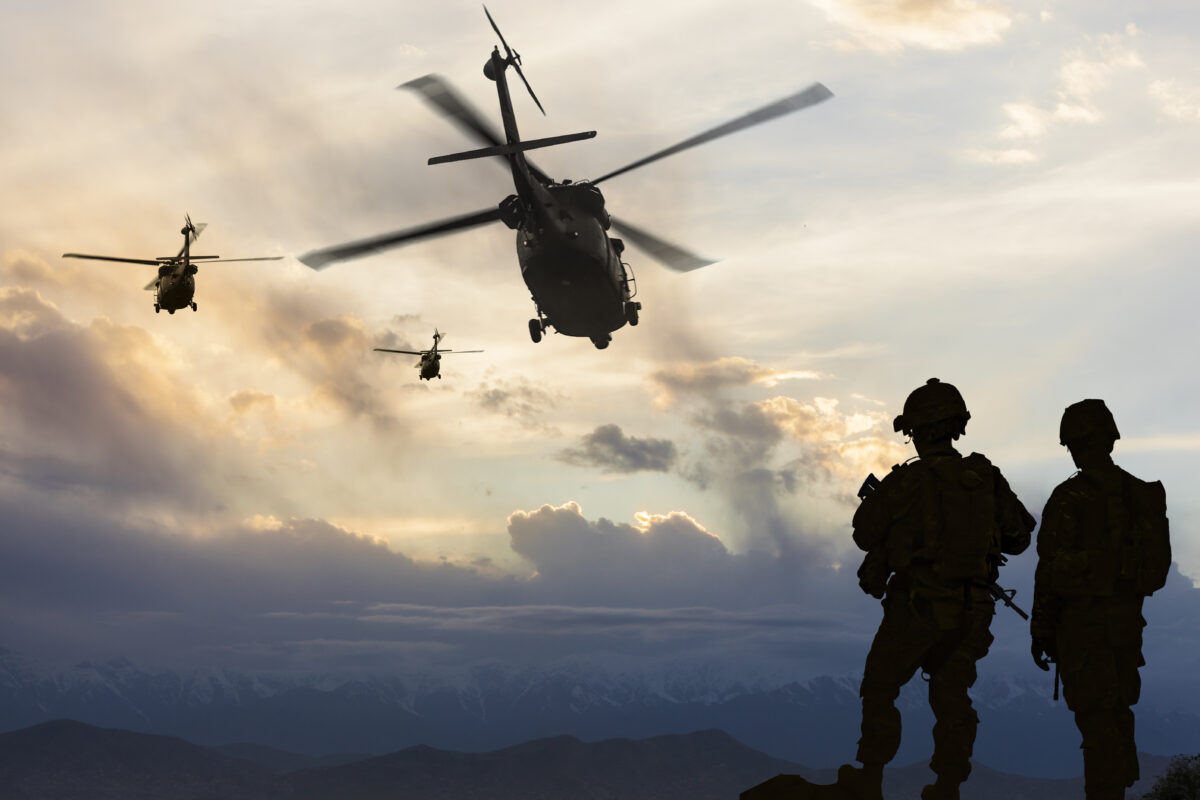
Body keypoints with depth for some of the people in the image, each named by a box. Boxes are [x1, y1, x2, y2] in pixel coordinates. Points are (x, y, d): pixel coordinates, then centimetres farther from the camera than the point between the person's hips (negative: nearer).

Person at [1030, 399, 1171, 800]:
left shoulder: (1069, 497, -14)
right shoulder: (1143, 495, 7)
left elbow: (1050, 570, -14)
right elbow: (1157, 561, 11)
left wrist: (1040, 631, -8)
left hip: (1083, 620, -7)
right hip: (1128, 617, 7)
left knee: (1095, 718, -4)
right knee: (1117, 711, 18)